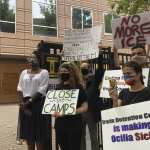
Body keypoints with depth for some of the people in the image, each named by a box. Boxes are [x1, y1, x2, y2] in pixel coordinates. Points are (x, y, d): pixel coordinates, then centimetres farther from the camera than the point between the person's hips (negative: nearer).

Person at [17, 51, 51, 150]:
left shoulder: (44, 72, -3)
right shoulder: (24, 72, 13)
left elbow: (41, 91, -11)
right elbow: (20, 89, 6)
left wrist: (29, 101, -15)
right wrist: (22, 103, -8)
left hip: (38, 103, -5)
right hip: (25, 105, 5)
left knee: (39, 134, 0)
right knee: (28, 131, 10)